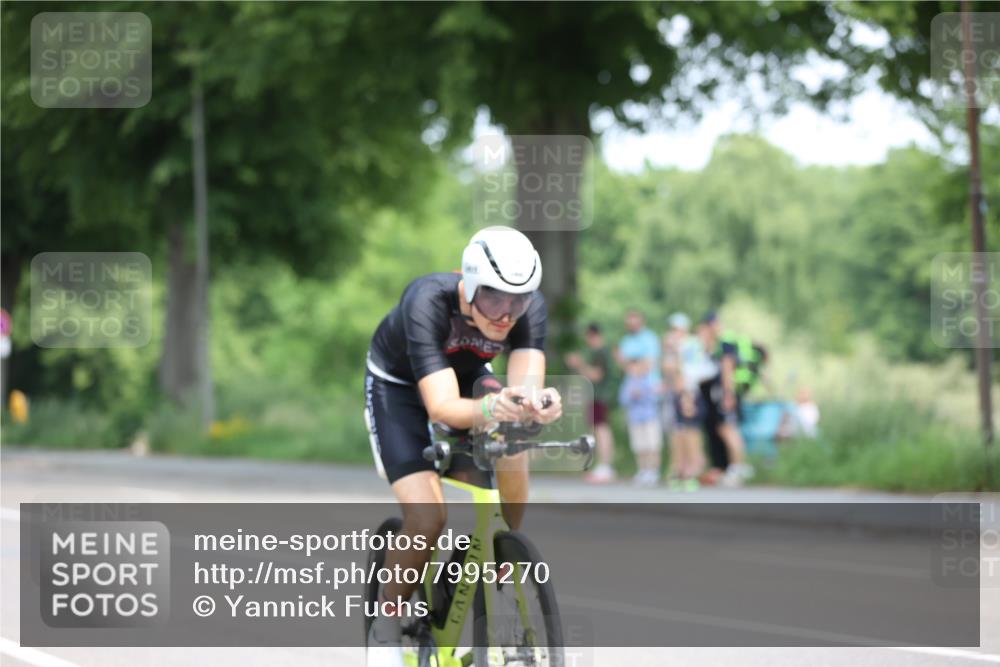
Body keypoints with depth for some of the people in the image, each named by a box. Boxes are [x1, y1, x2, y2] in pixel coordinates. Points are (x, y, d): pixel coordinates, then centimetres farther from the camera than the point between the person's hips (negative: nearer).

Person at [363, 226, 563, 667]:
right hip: (399, 386, -4)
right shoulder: (427, 301, -38)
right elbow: (441, 407, -45)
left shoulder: (530, 307, -27)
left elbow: (526, 379, -38)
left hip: (468, 377, 4)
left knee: (511, 445, -28)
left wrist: (537, 401, -63)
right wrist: (489, 408, -66)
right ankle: (387, 626, 2)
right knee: (427, 519, -23)